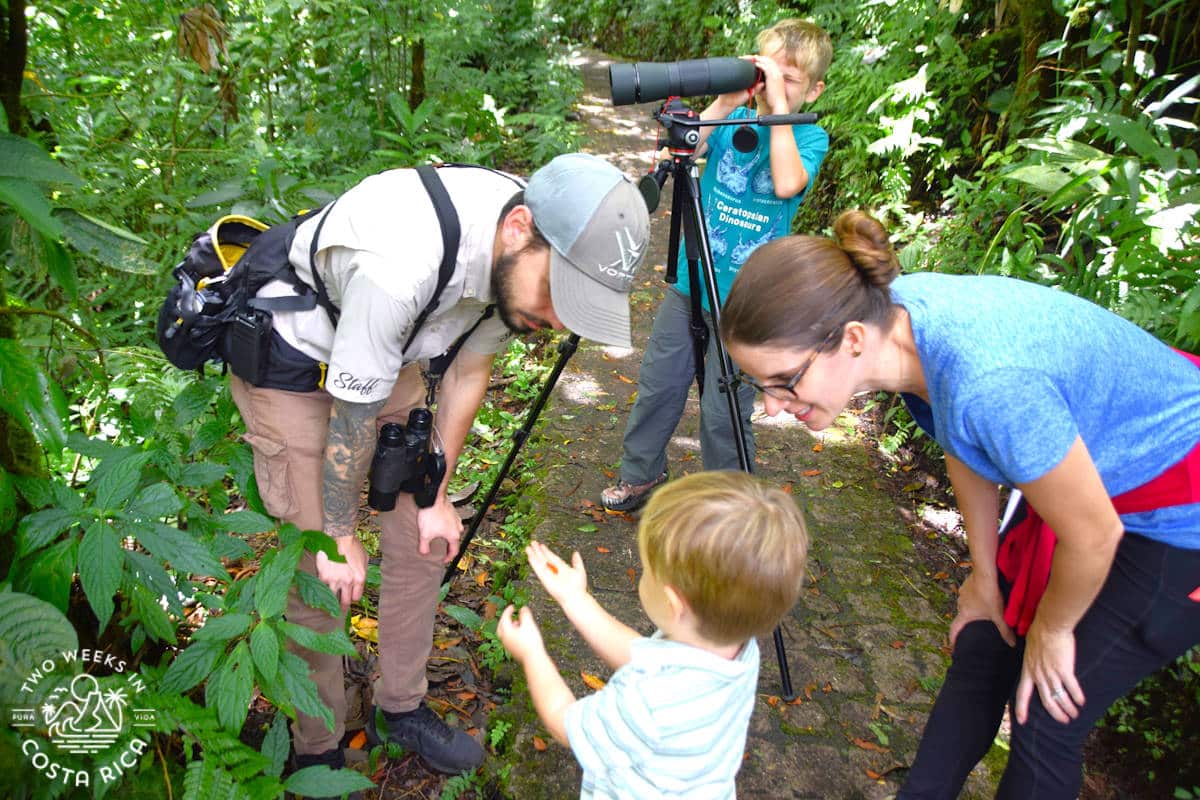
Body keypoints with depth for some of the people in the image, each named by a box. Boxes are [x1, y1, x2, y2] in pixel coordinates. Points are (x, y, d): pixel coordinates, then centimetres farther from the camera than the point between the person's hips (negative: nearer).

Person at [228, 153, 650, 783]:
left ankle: (401, 708, 28)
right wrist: (339, 537, -12)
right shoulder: (400, 263, -40)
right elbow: (353, 413, -27)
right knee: (318, 573, -4)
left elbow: (468, 370, -4)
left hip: (389, 356, 6)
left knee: (425, 535, 7)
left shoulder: (523, 252, -19)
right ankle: (317, 751, 20)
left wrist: (435, 494, 2)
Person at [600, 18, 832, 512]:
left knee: (723, 412, 4)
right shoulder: (733, 118, 4)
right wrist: (725, 102, -18)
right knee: (658, 385, 13)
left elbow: (787, 184, -25)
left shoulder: (810, 138, -3)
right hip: (689, 283, 3)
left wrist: (777, 106, -22)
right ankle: (640, 474, 36)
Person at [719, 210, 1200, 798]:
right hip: (1092, 462, 7)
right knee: (981, 651, 14)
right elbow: (966, 451, 0)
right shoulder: (893, 311, -17)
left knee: (1046, 716, 3)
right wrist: (985, 578, 11)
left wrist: (1051, 631, -5)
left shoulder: (989, 382, -42)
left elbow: (1092, 537, -26)